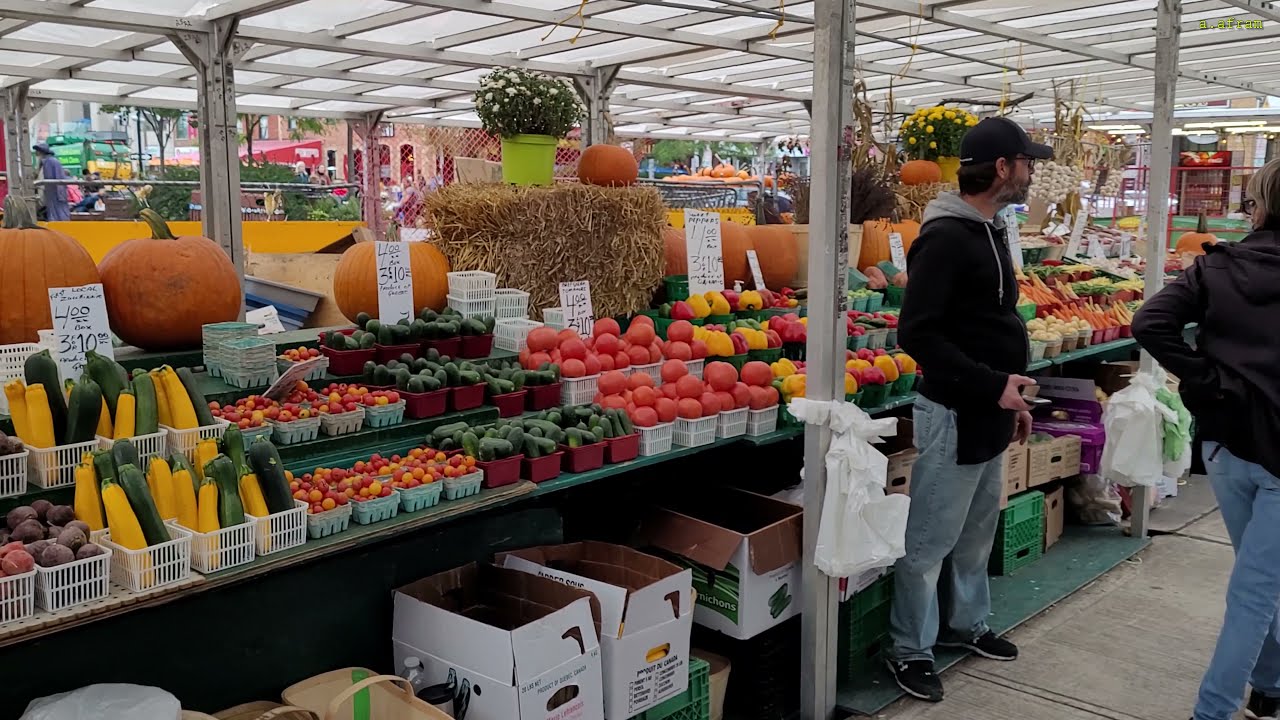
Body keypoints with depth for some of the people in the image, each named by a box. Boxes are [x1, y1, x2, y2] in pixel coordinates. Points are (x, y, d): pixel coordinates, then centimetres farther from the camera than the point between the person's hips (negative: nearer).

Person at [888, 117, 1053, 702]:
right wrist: (991, 385, -23)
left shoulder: (990, 231, 13)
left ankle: (968, 623, 39)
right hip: (955, 414, -10)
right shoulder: (946, 237, -18)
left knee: (978, 532, 21)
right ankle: (910, 650, 16)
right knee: (930, 540, 2)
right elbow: (917, 334, -24)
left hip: (989, 413, 10)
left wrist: (1011, 396, 19)